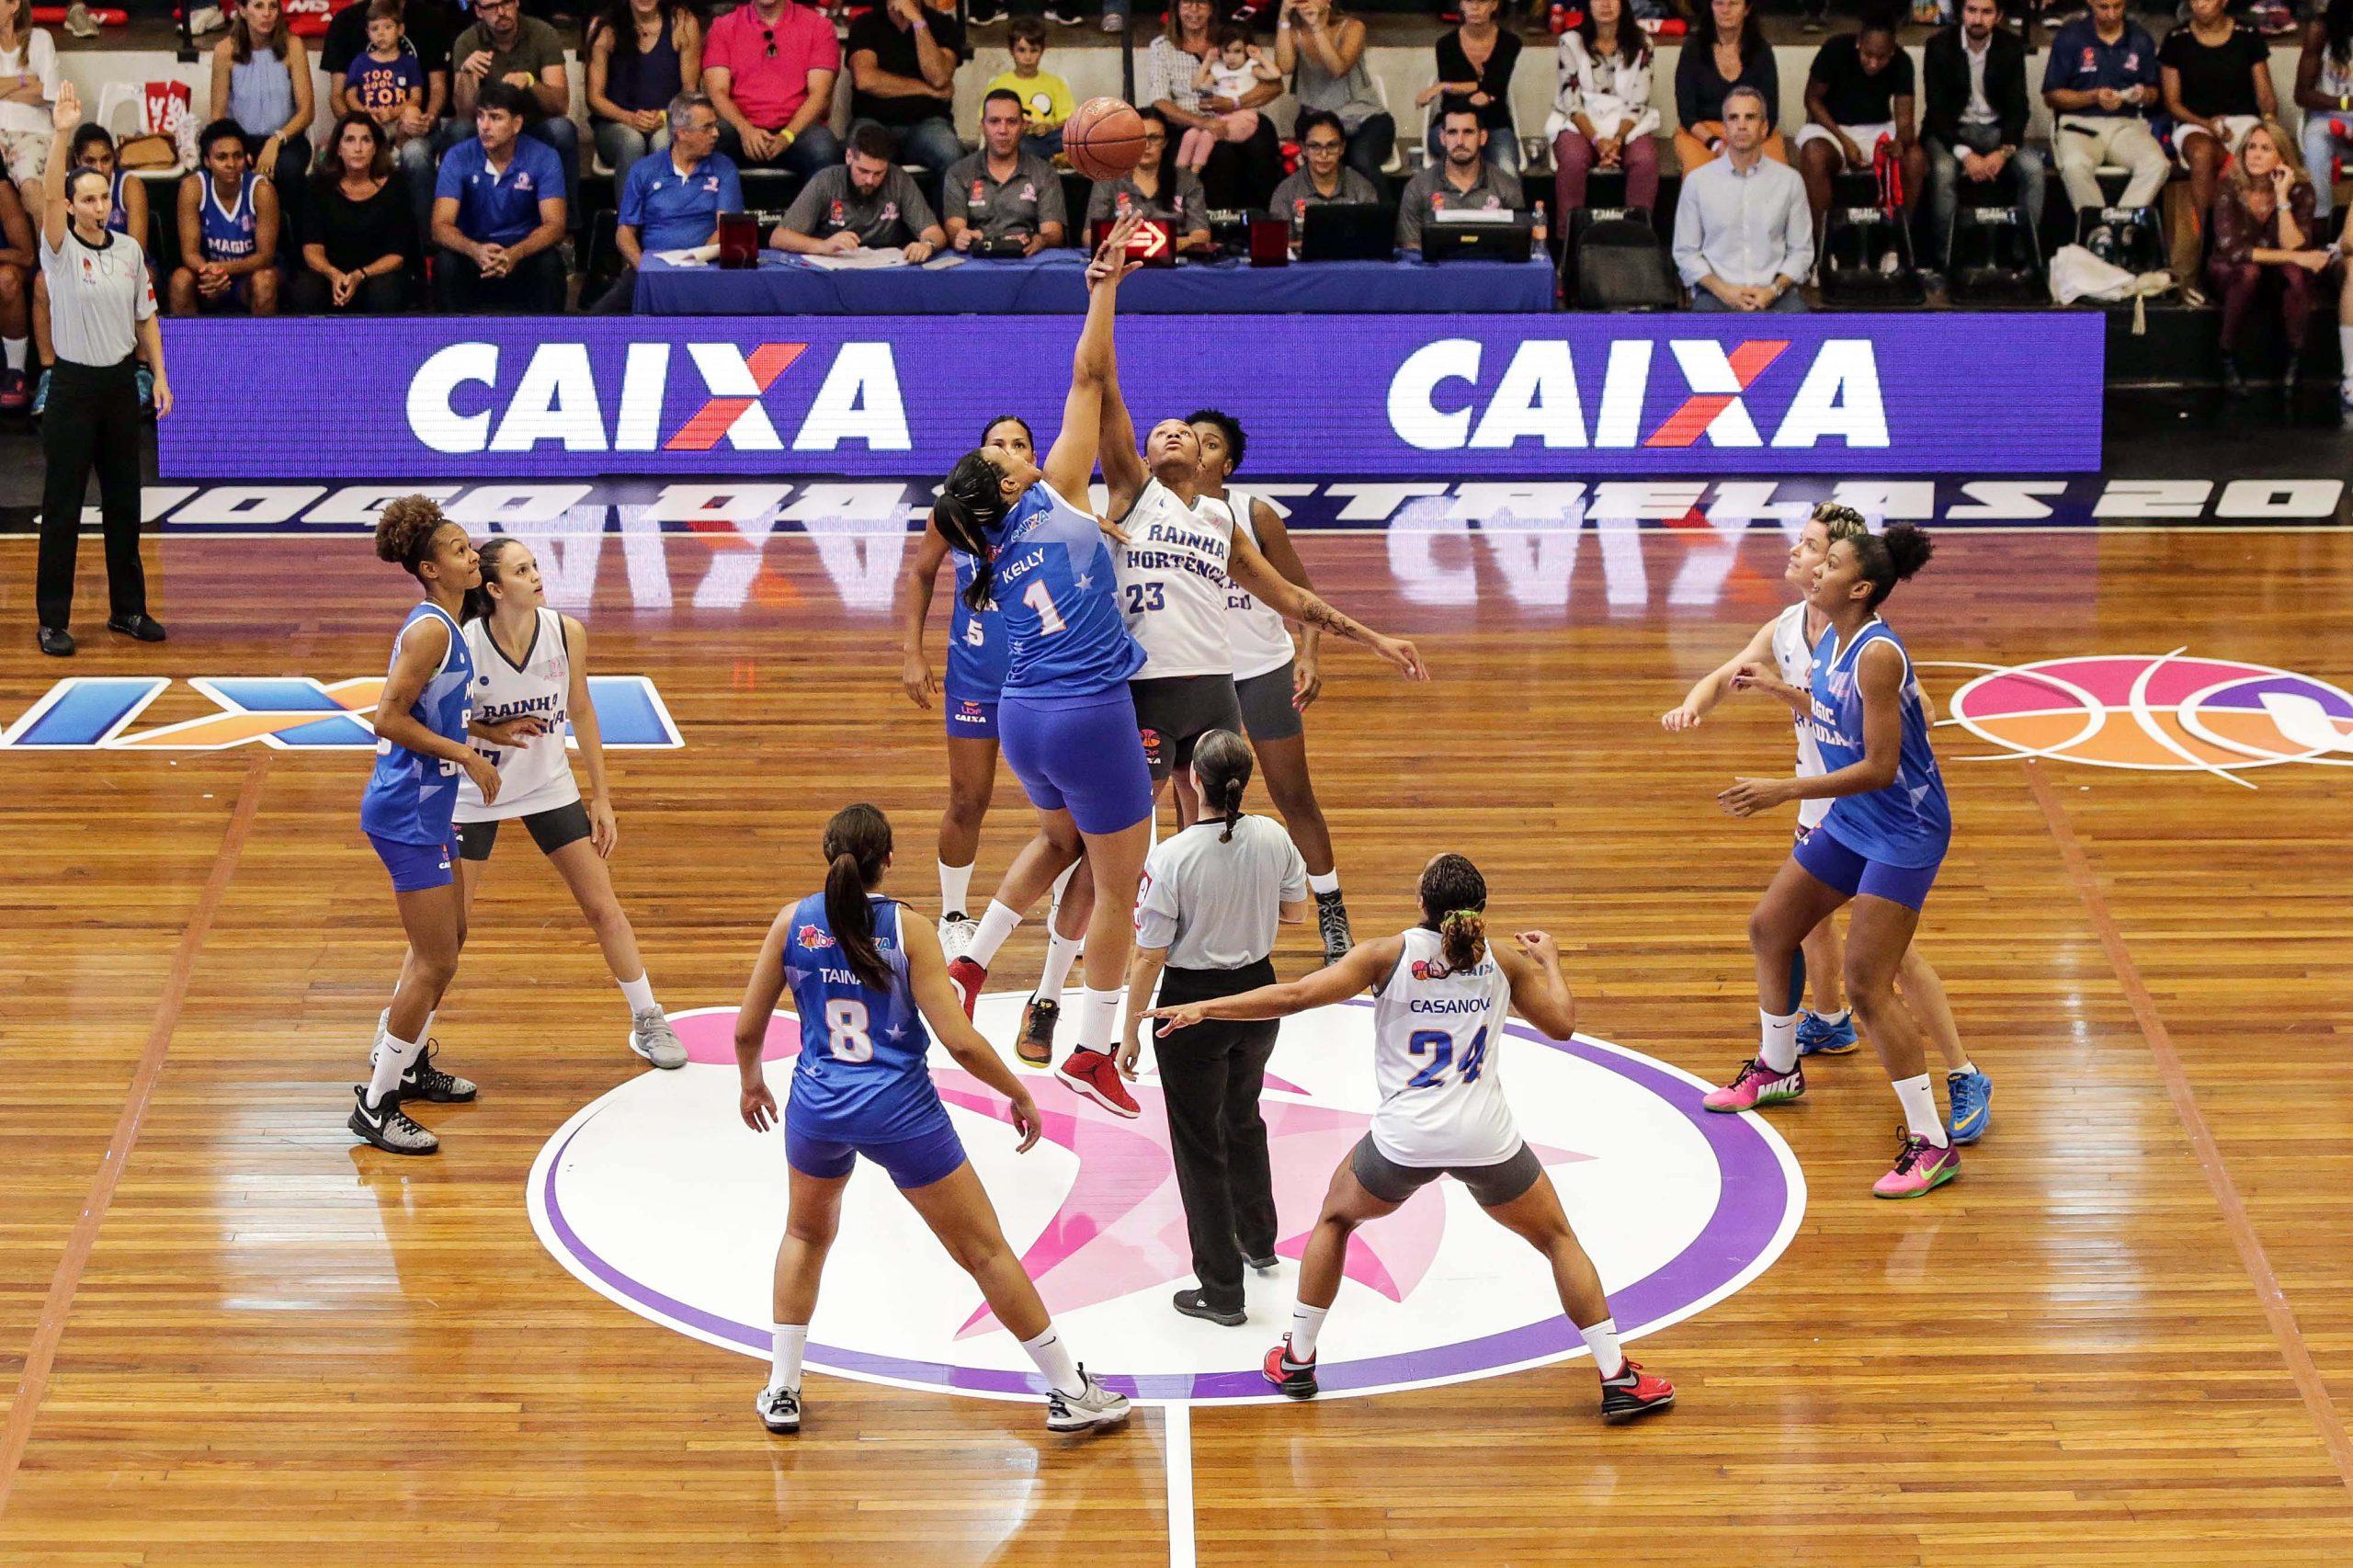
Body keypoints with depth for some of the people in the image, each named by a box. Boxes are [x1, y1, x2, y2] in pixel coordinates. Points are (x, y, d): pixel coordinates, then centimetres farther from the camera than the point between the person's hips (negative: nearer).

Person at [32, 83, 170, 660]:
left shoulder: (129, 250, 6)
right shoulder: (59, 249, -8)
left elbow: (145, 318, 12)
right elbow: (49, 194, -25)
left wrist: (160, 376, 5)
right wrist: (62, 134, -37)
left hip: (120, 384, 4)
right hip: (74, 387, -4)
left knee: (124, 503, 11)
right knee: (62, 508, -1)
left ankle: (127, 609, 22)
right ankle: (53, 621, 3)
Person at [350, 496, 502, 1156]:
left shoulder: (446, 626, 11)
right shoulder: (430, 629, -19)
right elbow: (390, 719, -23)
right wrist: (466, 755, -19)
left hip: (426, 807, 11)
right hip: (408, 812, -11)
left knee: (447, 939, 25)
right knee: (435, 961, -7)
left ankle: (405, 1063, 41)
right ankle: (376, 1103, -1)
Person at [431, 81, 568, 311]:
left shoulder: (542, 157, -9)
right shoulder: (458, 158, -8)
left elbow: (554, 225, -18)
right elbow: (441, 226, -16)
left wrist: (514, 254, -39)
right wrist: (475, 250, -39)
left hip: (524, 251, 0)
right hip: (474, 247, 0)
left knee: (549, 263, -32)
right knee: (448, 263, -31)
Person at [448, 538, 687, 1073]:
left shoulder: (566, 633, -13)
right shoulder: (463, 644, -23)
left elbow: (581, 713, 0)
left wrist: (602, 798, 3)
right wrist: (492, 732, -26)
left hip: (549, 785, 3)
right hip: (474, 793, -3)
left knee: (603, 907, 5)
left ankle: (647, 1022, 20)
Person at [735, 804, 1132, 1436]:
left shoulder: (793, 922, -1)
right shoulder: (906, 928, -10)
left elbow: (747, 1030, 5)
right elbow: (960, 1041, -13)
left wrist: (752, 1082, 26)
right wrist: (1020, 1095, 1)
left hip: (818, 1108, 3)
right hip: (901, 1111, -3)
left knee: (806, 1235, 30)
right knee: (985, 1250, 7)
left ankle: (781, 1393, 27)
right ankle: (1070, 1392, 13)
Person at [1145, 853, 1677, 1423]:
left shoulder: (1390, 955, -3)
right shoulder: (1504, 960, 3)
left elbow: (1295, 996, -9)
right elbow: (1562, 1022, 11)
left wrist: (1202, 1009, -2)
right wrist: (1549, 962, 30)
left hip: (1404, 1139, -1)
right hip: (1486, 1138, 1)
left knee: (1334, 1218, 28)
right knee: (1558, 1239, 19)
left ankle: (1298, 1360, 31)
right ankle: (1618, 1380, 15)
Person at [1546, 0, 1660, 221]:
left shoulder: (1641, 43, 5)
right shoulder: (1571, 41, 2)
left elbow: (1638, 102, 0)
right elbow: (1571, 100, -4)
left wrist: (1618, 139, -17)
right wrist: (1597, 140, -18)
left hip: (1627, 123, 1)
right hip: (1580, 122, -1)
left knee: (1645, 159, -31)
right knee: (1573, 159, -33)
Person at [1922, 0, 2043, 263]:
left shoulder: (2011, 47, -1)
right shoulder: (1940, 46, -8)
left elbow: (2018, 106, -3)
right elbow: (1936, 109, -12)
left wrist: (2004, 151, -23)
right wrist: (1964, 154, -27)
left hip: (1996, 129, 2)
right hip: (1951, 130, -2)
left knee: (2033, 167, -25)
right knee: (1943, 171, -34)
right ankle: (1945, 258, -24)